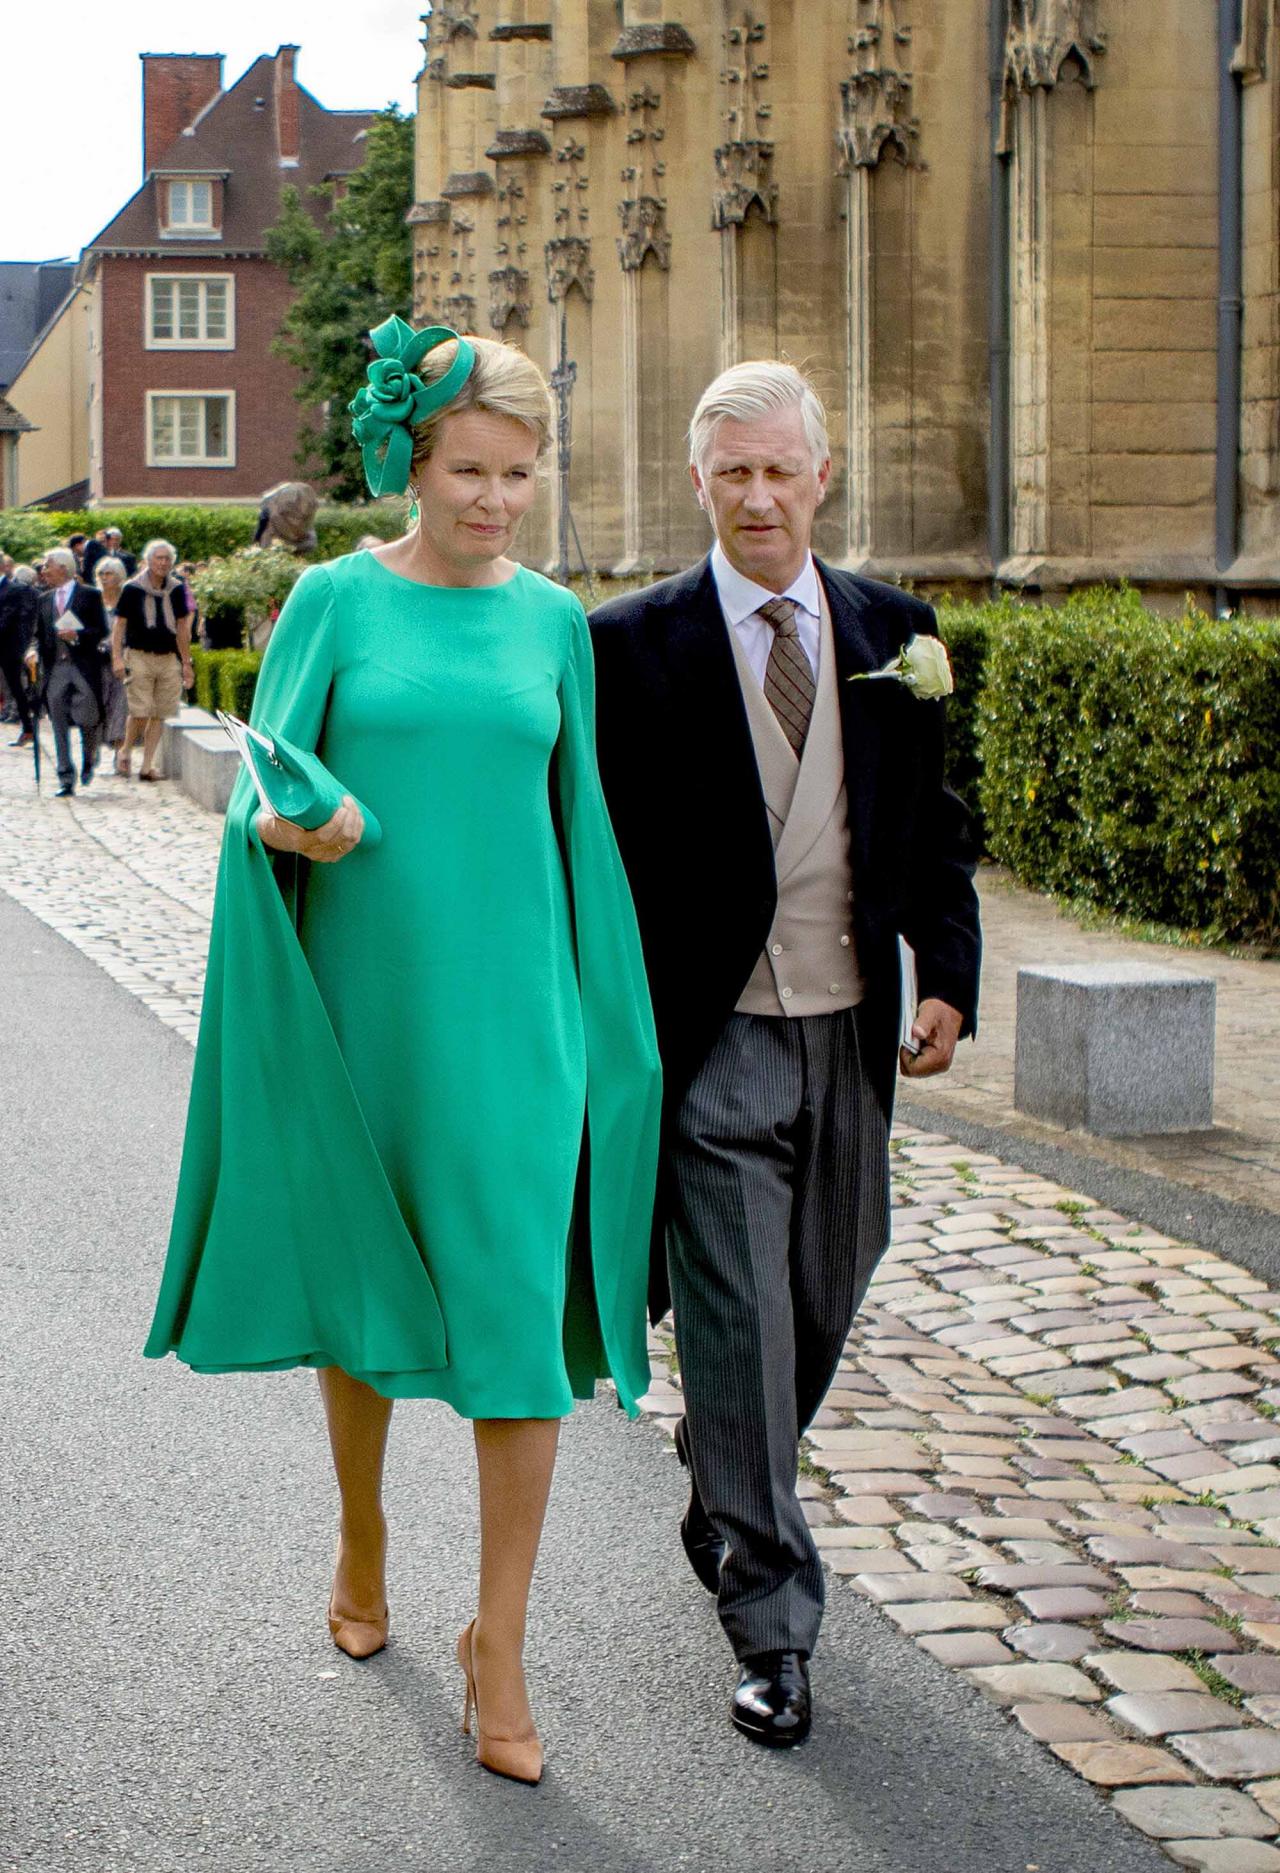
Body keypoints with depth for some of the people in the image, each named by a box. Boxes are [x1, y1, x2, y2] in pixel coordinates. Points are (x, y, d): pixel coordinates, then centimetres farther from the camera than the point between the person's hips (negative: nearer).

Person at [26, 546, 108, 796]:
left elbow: (101, 630, -3)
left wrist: (78, 636, -18)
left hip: (84, 668, -4)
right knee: (60, 727, -1)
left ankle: (88, 761, 26)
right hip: (54, 669, 4)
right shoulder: (45, 599, 16)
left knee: (87, 720, -5)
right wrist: (34, 650, -3)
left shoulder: (90, 595, 1)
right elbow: (39, 634, 17)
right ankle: (66, 781, 2)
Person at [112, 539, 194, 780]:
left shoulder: (177, 589, 8)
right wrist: (117, 657, -11)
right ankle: (125, 753, 13)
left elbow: (182, 627, 15)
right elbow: (119, 625, -1)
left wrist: (186, 663, 14)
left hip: (168, 658, 4)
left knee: (160, 715, 2)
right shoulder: (132, 589, -4)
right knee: (140, 712, -11)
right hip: (139, 657, -4)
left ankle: (147, 765, 9)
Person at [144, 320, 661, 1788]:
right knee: (360, 1282, 13)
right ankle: (362, 1539, 39)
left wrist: (602, 1020, 9)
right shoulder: (337, 599, 0)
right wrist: (290, 825, -27)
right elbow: (261, 783, -4)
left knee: (522, 1311, -5)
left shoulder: (552, 619, 7)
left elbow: (578, 818, 12)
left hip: (508, 1006, 1)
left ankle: (499, 1640, 5)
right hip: (365, 995, -1)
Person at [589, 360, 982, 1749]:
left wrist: (948, 978, 2)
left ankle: (722, 1507, 40)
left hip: (851, 1036, 4)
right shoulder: (635, 642, -5)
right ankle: (769, 1618, 5)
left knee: (820, 1311, 15)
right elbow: (601, 852, -2)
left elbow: (932, 825, 13)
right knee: (737, 1330, -3)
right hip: (711, 1044, -4)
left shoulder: (891, 634, 7)